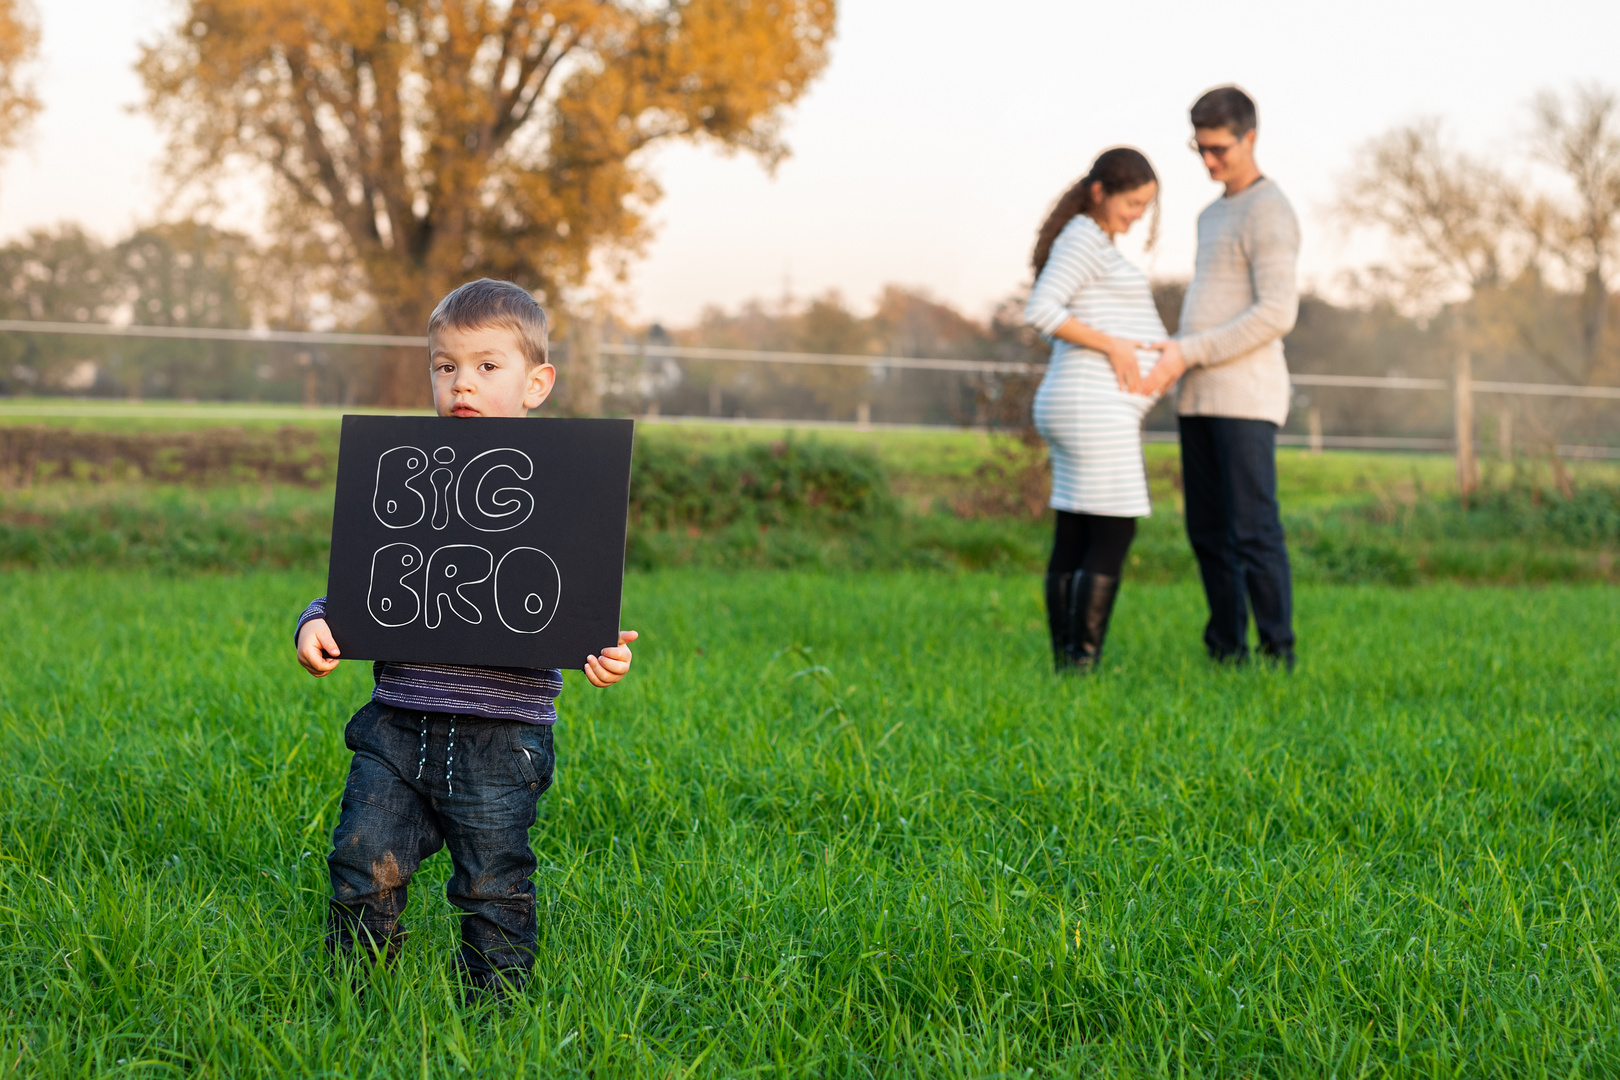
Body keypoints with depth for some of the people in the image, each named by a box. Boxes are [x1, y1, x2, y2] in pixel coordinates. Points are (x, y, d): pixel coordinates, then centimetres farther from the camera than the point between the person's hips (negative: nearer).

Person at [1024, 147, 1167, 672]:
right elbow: (1039, 311, -21)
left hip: (1082, 412, 10)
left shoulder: (1092, 244, 21)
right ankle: (1083, 668, -9)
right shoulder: (1084, 238, -11)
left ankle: (1066, 669, 8)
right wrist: (1112, 345, -18)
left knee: (1073, 545, 7)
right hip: (1094, 411, -10)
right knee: (1113, 538, -8)